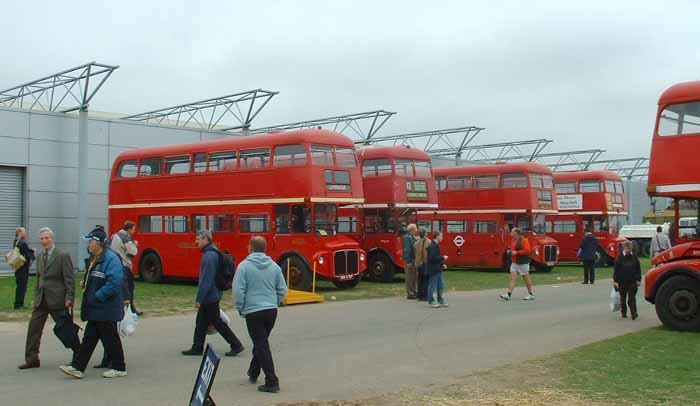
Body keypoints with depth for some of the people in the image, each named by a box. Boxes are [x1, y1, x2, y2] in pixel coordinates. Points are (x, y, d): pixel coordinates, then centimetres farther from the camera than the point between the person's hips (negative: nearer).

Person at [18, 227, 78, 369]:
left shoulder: (63, 256, -9)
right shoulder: (40, 257, 12)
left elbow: (69, 279, -12)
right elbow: (39, 278, 18)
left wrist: (69, 298, -17)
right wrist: (36, 296, 14)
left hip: (57, 299, -6)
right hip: (41, 300, 6)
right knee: (33, 328, 3)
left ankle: (78, 356, 17)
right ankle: (31, 359, 11)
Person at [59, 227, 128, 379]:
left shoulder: (111, 259, -19)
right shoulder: (94, 259, 13)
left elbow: (114, 283, -27)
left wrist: (97, 296, -21)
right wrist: (85, 284, 10)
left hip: (106, 309, -9)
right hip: (95, 309, 9)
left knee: (110, 338, 1)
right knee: (89, 338, 11)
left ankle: (119, 368, 14)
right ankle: (77, 367, 14)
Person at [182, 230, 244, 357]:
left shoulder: (209, 256, -21)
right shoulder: (211, 253, 10)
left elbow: (206, 280, -24)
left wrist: (198, 299, -21)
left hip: (210, 297, -10)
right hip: (210, 295, 10)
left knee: (217, 322, -1)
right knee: (201, 322, 14)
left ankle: (236, 345, 6)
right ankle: (197, 348, 21)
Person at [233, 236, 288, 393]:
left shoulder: (244, 266, -9)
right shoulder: (274, 266, 4)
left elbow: (238, 291, -12)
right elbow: (282, 290, 6)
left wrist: (240, 309, 2)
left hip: (253, 311, -5)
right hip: (272, 311, 5)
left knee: (262, 346, -1)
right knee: (261, 342, 23)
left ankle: (272, 382, -4)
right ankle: (253, 372, 39)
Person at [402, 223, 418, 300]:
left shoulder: (413, 237, 14)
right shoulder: (407, 237, -15)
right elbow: (406, 250, -20)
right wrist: (408, 261, -22)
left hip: (414, 260, 9)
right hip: (409, 260, -9)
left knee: (414, 277, 15)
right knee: (409, 277, -4)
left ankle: (414, 292, 23)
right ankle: (410, 294, 1)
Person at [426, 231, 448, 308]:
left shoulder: (436, 245, 13)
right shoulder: (432, 246, -18)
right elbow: (432, 258, -26)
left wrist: (442, 264, 12)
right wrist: (443, 257, -17)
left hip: (438, 269, 10)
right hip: (433, 270, -10)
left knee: (441, 286, 13)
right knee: (433, 286, 0)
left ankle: (441, 301, 21)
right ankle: (431, 302, 9)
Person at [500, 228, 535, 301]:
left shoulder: (523, 240, -11)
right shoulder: (513, 240, 14)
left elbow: (527, 250, -20)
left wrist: (516, 252, -21)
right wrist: (510, 251, 7)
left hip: (523, 263, -7)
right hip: (514, 263, 7)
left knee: (526, 278, 4)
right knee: (512, 278, -3)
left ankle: (531, 294, 17)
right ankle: (508, 294, -11)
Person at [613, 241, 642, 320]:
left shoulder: (634, 257, 6)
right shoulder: (619, 258, 0)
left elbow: (638, 269, 10)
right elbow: (616, 270, -1)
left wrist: (638, 280, 5)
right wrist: (615, 281, -4)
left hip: (632, 281, 0)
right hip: (622, 282, 0)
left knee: (632, 298, -6)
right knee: (623, 298, 10)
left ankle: (634, 313, -11)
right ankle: (623, 313, 21)